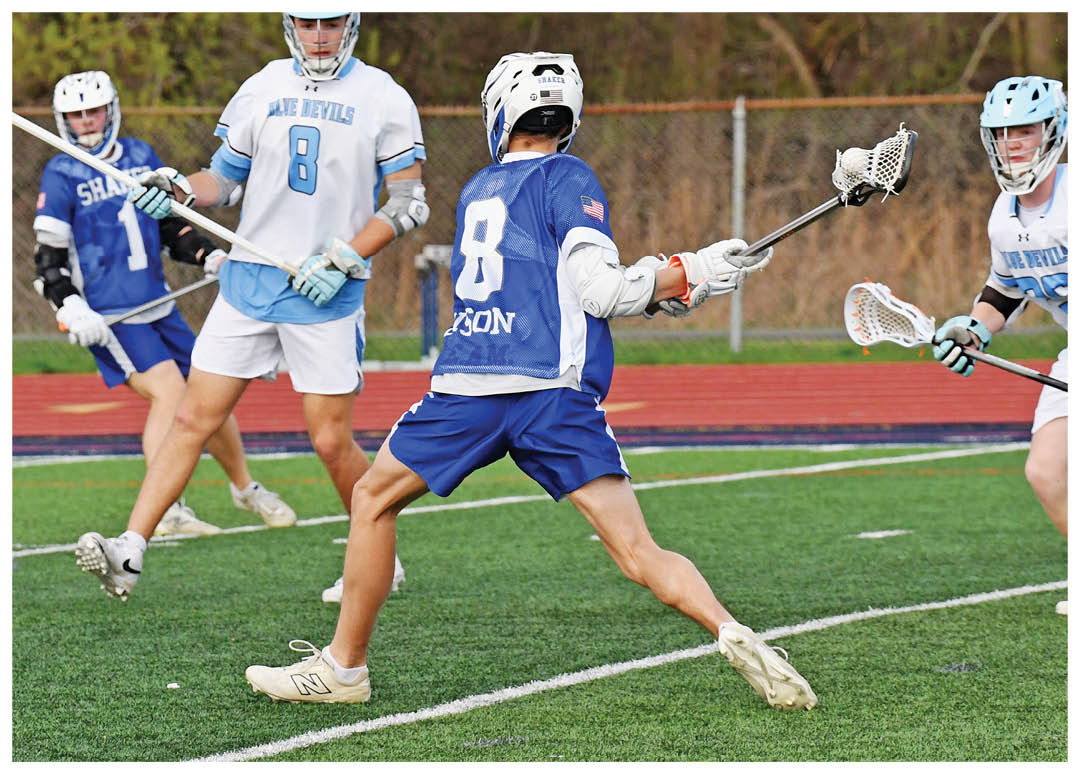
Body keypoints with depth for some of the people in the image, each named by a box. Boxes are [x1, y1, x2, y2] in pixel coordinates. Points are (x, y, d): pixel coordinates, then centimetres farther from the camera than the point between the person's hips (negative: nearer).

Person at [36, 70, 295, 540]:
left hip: (158, 308, 6)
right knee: (169, 390, -24)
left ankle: (245, 489, 33)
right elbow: (48, 258, -7)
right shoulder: (61, 176, -5)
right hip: (107, 317, -6)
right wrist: (69, 308, -22)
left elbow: (172, 227, 19)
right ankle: (164, 509, -24)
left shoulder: (141, 157, 9)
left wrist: (211, 258, 2)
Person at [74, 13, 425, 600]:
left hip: (325, 292, -3)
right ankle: (129, 553, -6)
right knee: (194, 418, -2)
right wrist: (180, 189, -6)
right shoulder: (263, 89, 8)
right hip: (249, 280, 3)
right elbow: (224, 178, 15)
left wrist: (345, 260, -12)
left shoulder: (383, 99, -2)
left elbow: (407, 203, -2)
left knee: (331, 441, -1)